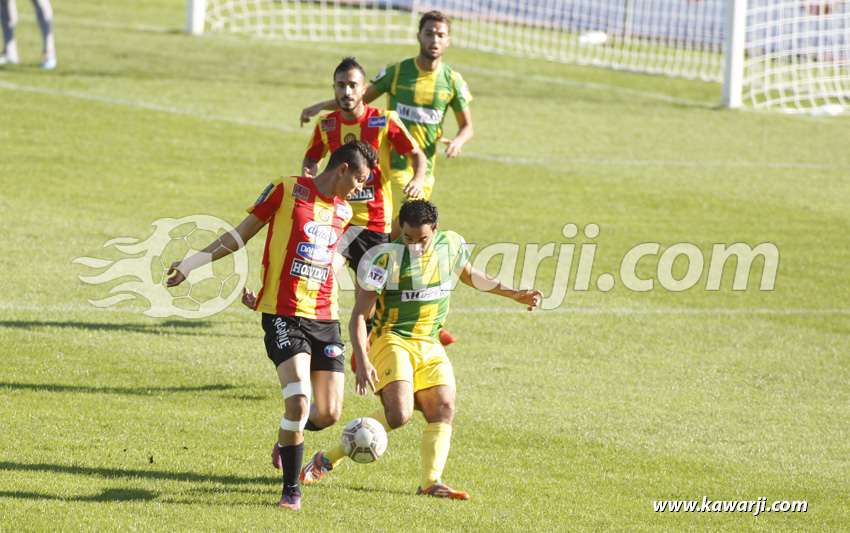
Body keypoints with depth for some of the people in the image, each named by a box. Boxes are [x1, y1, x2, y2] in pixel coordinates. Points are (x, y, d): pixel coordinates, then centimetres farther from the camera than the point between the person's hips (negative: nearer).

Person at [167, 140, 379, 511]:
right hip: (284, 316, -6)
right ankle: (291, 490, -2)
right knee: (298, 401, -18)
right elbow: (239, 236, 3)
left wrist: (263, 294, 16)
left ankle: (286, 439, 34)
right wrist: (191, 264, 0)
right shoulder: (287, 190, -4)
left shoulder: (343, 212, 13)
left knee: (329, 414, 1)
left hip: (325, 319, 6)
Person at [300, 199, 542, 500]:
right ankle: (328, 459, -11)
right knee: (399, 413, -22)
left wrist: (515, 294, 19)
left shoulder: (452, 245, 0)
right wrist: (362, 361, -27)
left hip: (430, 347, 6)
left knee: (444, 410, -11)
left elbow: (470, 276, 24)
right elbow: (359, 315, -15)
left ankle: (430, 482, -15)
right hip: (393, 341, -6)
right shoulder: (389, 258, -17)